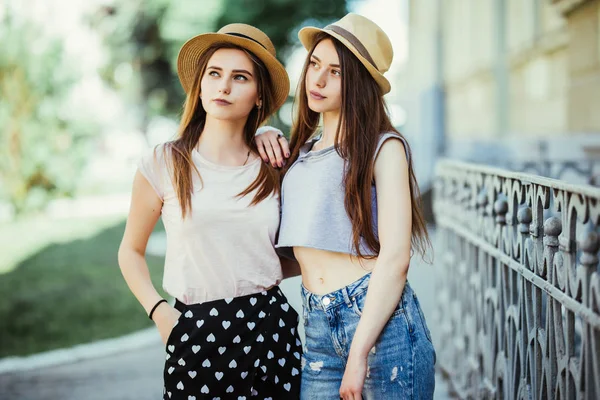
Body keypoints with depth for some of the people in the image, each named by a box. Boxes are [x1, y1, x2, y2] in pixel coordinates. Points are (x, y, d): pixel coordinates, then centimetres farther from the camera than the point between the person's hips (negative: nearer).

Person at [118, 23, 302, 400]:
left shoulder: (272, 168, 6)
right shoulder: (164, 163, -1)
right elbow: (132, 251, 6)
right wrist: (158, 311, -7)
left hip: (271, 326, 2)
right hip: (197, 334, -2)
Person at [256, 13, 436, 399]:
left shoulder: (383, 146, -3)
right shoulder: (301, 148, 15)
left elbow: (396, 256, -12)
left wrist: (359, 353, -17)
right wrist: (265, 134, 14)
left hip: (380, 323, -5)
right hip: (318, 328, 6)